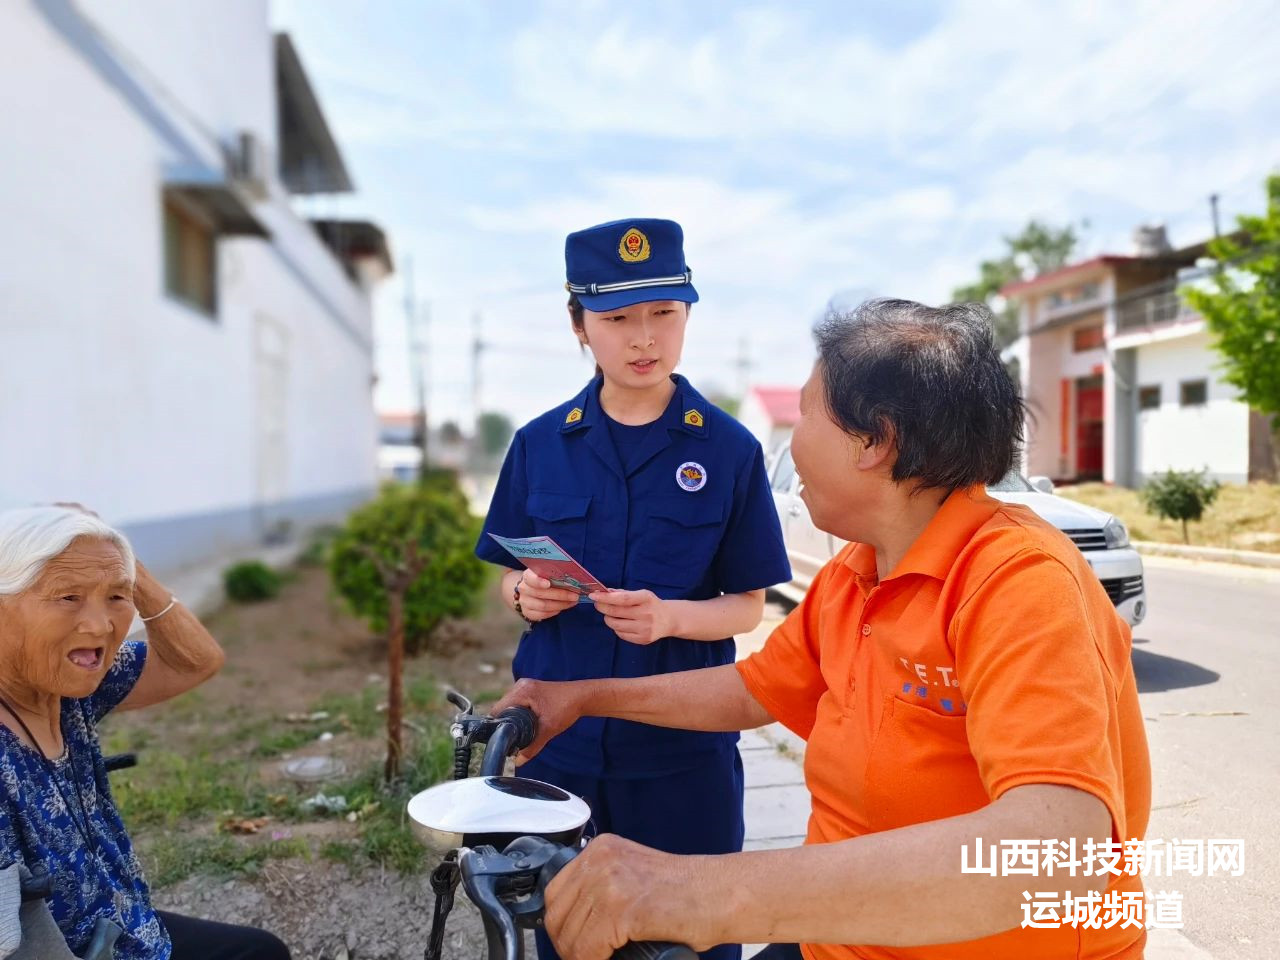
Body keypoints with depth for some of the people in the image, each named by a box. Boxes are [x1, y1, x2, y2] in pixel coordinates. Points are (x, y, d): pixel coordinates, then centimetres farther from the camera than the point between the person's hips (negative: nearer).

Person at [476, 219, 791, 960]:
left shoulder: (729, 450, -7)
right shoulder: (541, 444, 0)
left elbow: (748, 605, -4)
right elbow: (511, 576, 9)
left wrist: (668, 617, -23)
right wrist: (526, 595, -14)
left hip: (684, 743, -2)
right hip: (557, 735, 3)